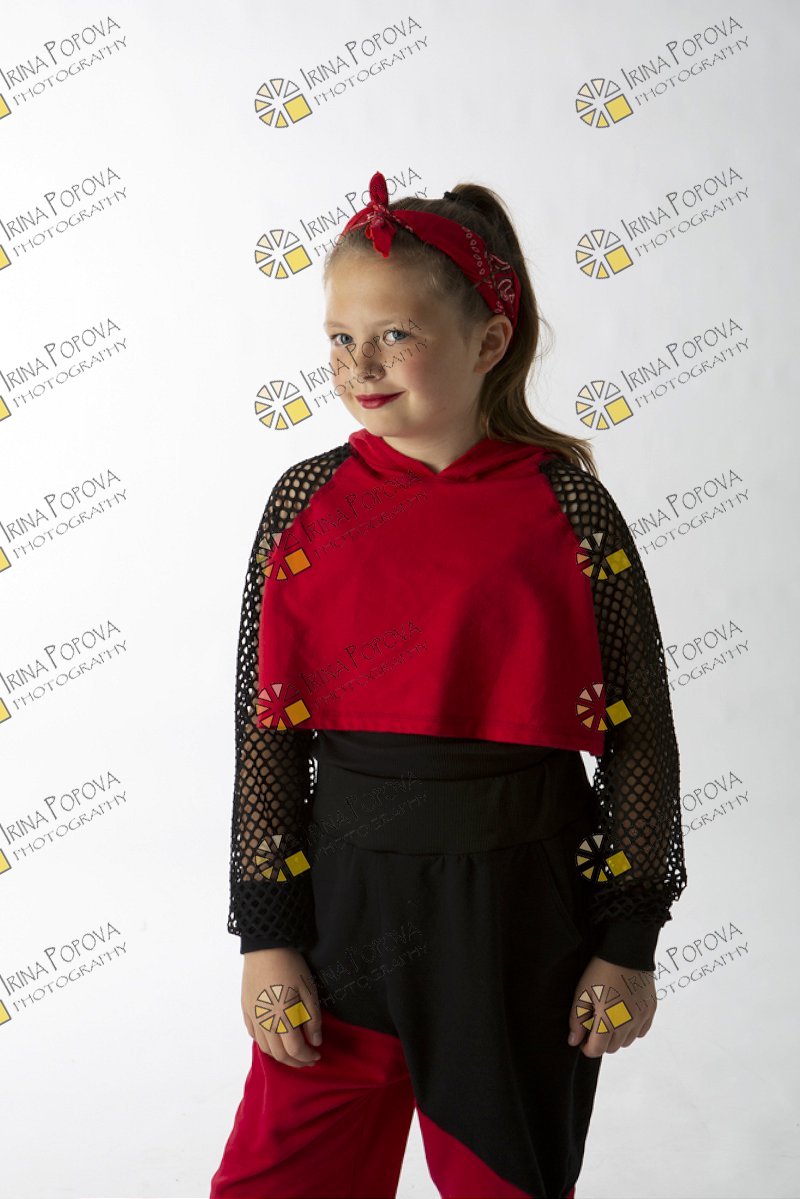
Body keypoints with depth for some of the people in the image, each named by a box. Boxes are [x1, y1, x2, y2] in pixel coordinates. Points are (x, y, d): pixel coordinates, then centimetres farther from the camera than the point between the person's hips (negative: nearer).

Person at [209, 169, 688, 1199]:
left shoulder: (565, 507, -8)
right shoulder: (307, 501, -2)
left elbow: (639, 732, -4)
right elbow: (267, 728, -1)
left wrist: (629, 941, -3)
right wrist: (266, 936, -2)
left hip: (521, 908, -1)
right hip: (345, 890, 2)